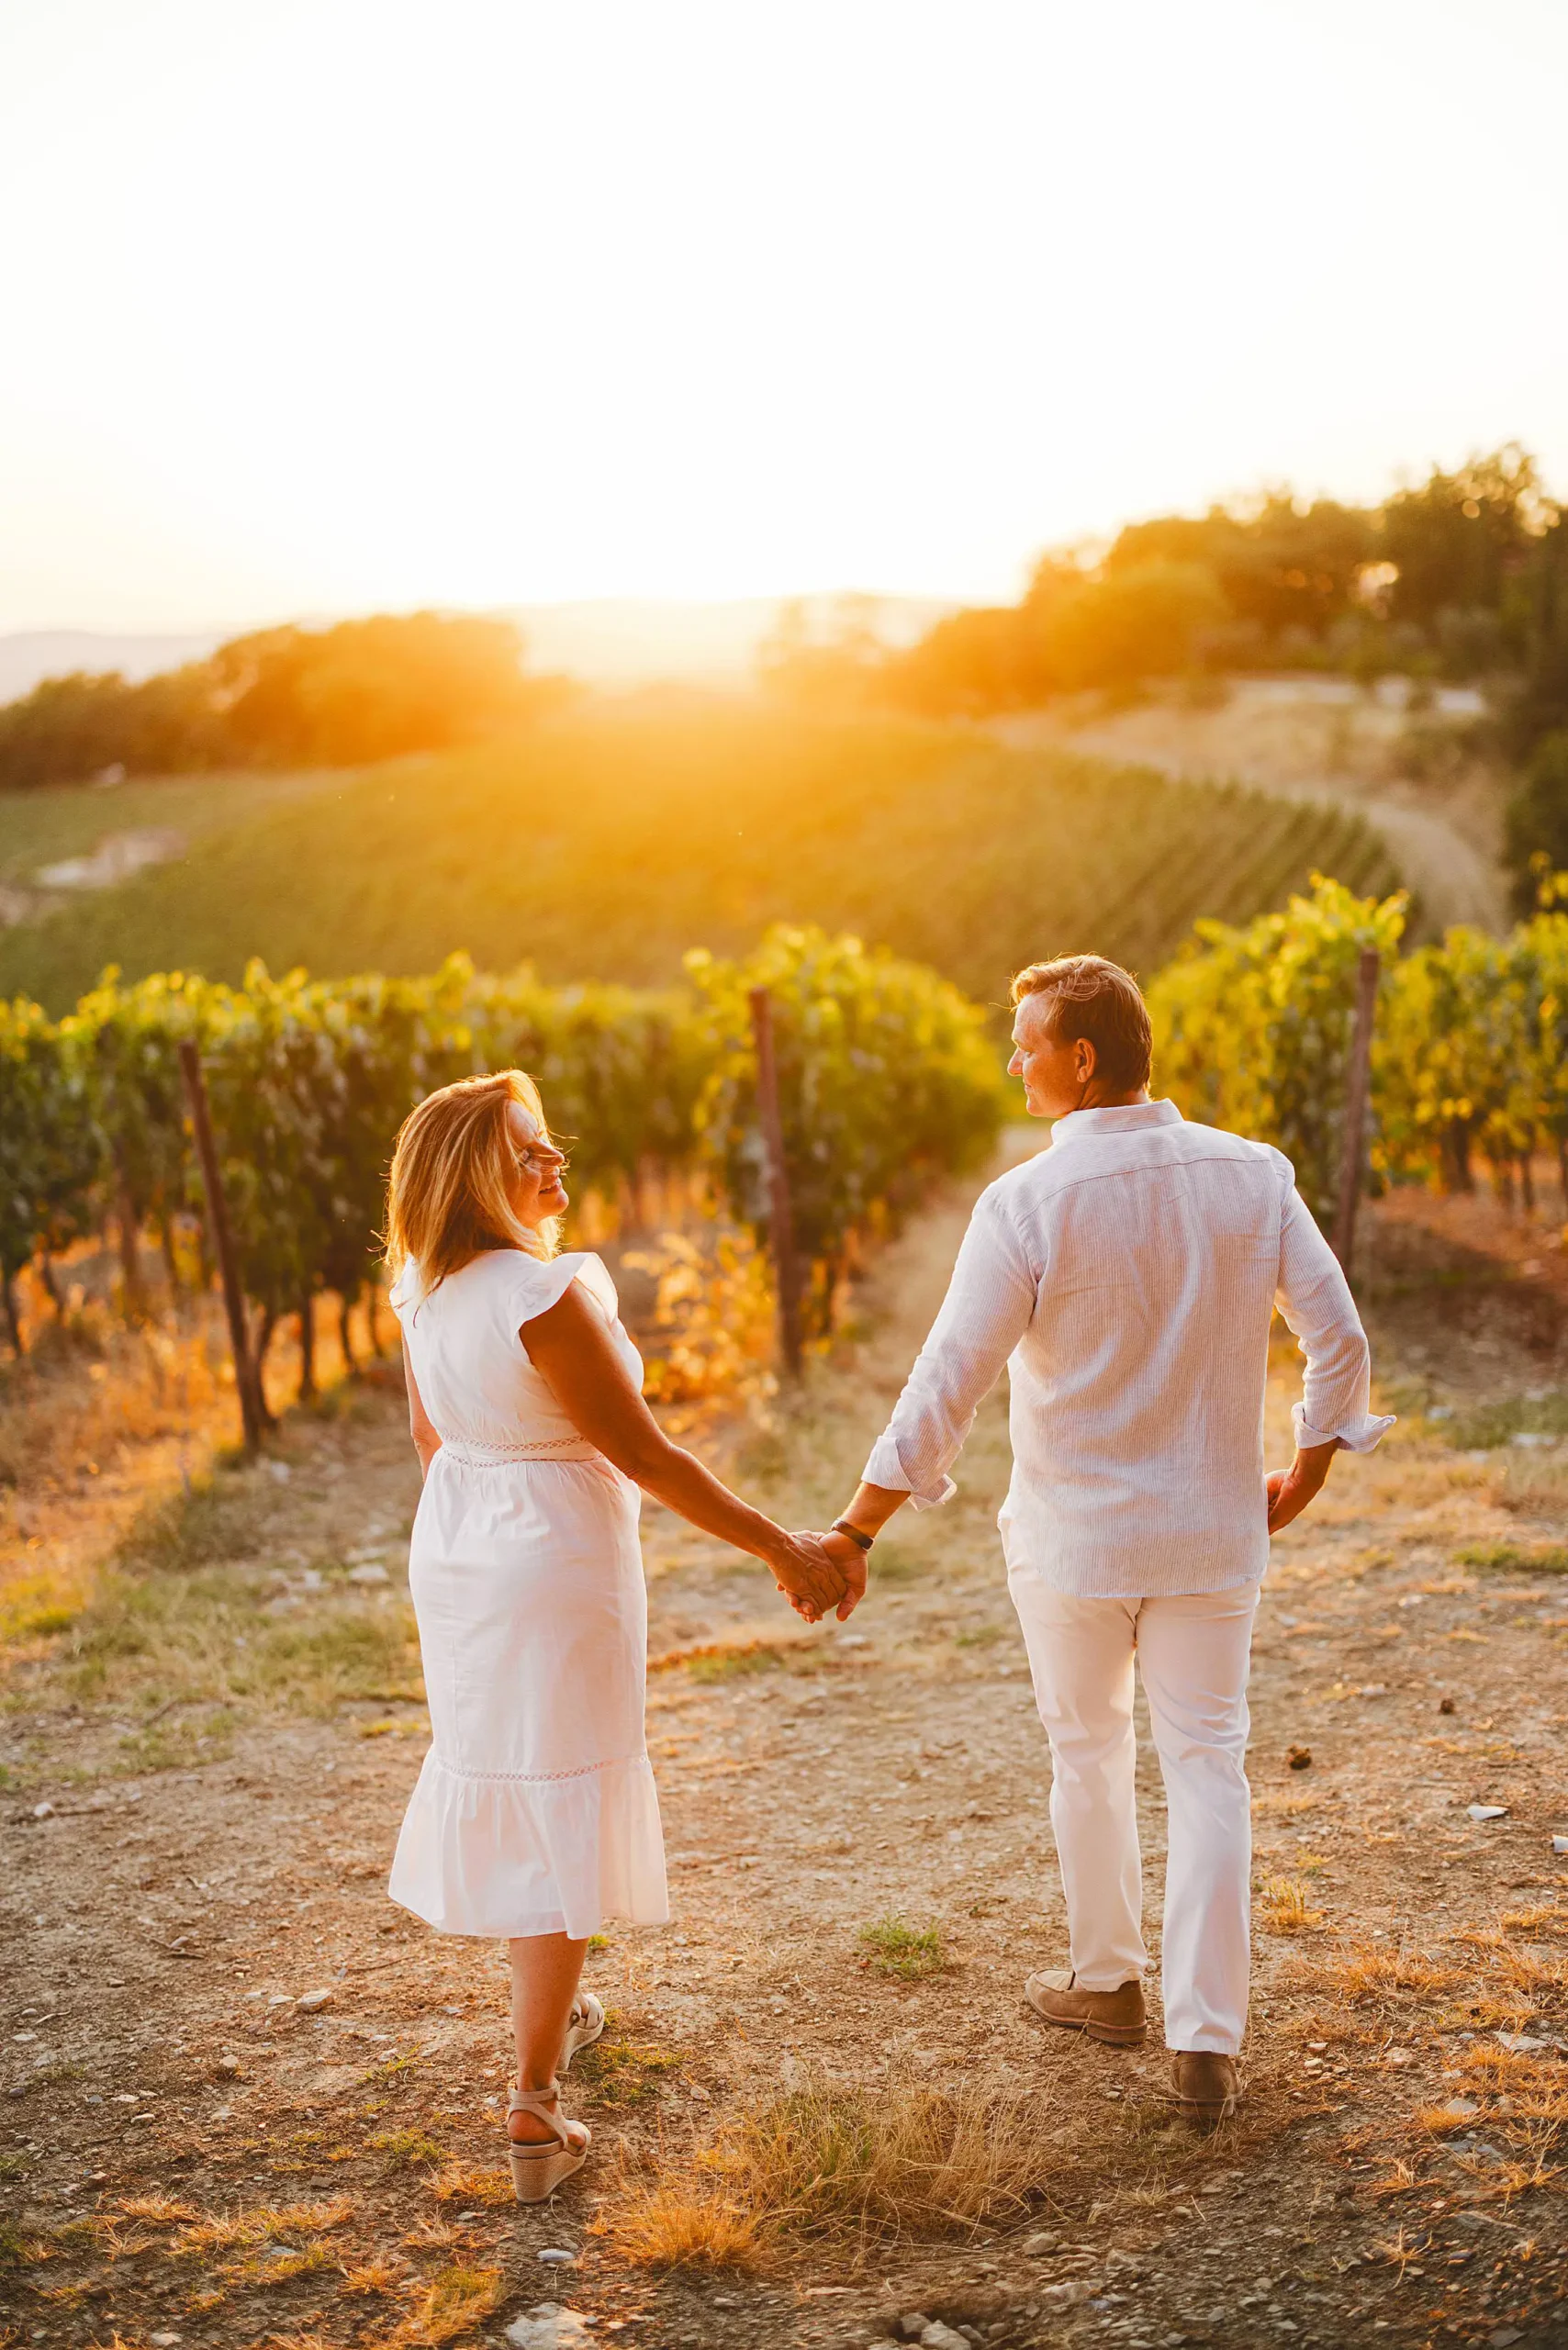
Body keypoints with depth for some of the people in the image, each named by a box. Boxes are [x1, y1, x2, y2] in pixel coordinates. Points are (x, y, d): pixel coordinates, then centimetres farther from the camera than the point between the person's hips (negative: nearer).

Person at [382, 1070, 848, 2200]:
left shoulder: (423, 1290, -1)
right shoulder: (546, 1294, -26)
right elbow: (643, 1452, -21)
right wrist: (781, 1548, -13)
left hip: (457, 1557, 8)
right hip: (556, 1567, -8)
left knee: (496, 1777, 23)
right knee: (560, 1808, 1)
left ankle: (549, 2008, 46)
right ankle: (534, 2113, 5)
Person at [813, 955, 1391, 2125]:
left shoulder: (1027, 1205, -18)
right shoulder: (1253, 1176, -6)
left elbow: (946, 1387, -18)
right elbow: (1340, 1339, -2)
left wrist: (853, 1533, -11)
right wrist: (1304, 1478, 12)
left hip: (1073, 1535, -2)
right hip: (1212, 1531, 2)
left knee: (1089, 1752, 18)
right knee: (1208, 1766, 9)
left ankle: (1108, 1981, 35)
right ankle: (1206, 2041, 6)